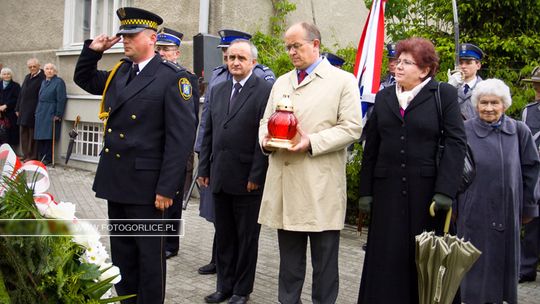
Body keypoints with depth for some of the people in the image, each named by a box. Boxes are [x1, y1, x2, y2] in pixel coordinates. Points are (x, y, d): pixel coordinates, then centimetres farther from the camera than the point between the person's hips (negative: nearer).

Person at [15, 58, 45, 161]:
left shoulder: (42, 78, -10)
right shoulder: (27, 77, 16)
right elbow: (21, 93, 19)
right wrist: (18, 108, 16)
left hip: (33, 111, -8)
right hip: (23, 111, 8)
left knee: (32, 135, -2)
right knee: (23, 133, 11)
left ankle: (32, 156, 5)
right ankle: (26, 155, 19)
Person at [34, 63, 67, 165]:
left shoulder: (59, 82, -7)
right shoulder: (44, 82, 16)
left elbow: (61, 99, -13)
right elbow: (40, 98, 19)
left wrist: (58, 115, -17)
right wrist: (37, 112, 12)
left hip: (51, 114, -7)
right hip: (41, 113, 7)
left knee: (48, 136, -5)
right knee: (39, 137, 8)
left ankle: (47, 158, 3)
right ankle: (40, 158, 15)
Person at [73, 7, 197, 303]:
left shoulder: (173, 78, -12)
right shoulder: (119, 72, 10)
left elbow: (181, 136, -16)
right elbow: (84, 79, 28)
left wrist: (167, 187, -18)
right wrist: (92, 51, 10)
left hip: (146, 183, -7)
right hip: (115, 179, 7)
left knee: (149, 254, 7)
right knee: (121, 253, 17)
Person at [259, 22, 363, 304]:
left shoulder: (343, 80, -1)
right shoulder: (281, 82, 17)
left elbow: (351, 128, -8)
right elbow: (266, 121, 20)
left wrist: (312, 142, -19)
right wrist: (265, 138, -3)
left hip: (321, 186, -5)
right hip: (284, 182, 5)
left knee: (324, 260, 5)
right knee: (289, 257, 14)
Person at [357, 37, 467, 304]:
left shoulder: (443, 94, 1)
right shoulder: (383, 97, 13)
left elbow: (456, 143, -6)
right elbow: (371, 148, 12)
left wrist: (445, 191, -15)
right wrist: (365, 191, 6)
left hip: (426, 189, -3)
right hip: (387, 190, 3)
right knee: (386, 257, 4)